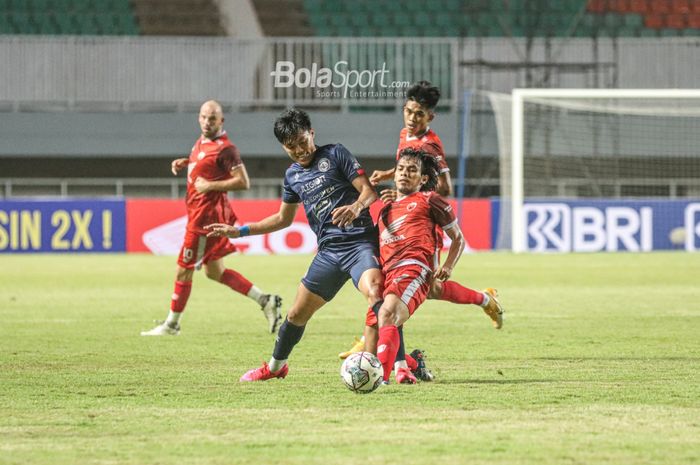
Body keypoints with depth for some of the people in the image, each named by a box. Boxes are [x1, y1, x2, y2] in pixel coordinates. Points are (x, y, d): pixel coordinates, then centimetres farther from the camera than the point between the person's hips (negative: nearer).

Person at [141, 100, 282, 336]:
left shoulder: (224, 148, -18)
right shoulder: (202, 141, 10)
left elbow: (243, 182, -22)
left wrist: (210, 186, -23)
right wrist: (185, 162, 12)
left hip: (206, 216, -10)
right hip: (199, 213, 10)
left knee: (183, 271, 1)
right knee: (214, 271, 16)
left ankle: (171, 324, 13)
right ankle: (265, 300, 16)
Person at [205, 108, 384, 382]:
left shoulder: (334, 154, 0)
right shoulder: (293, 176, 16)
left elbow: (368, 191, -6)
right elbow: (283, 219, 28)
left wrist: (356, 207, -28)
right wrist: (238, 231, 24)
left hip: (359, 241, -6)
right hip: (329, 251, 6)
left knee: (375, 293, -32)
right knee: (298, 312, 12)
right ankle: (276, 366, 35)